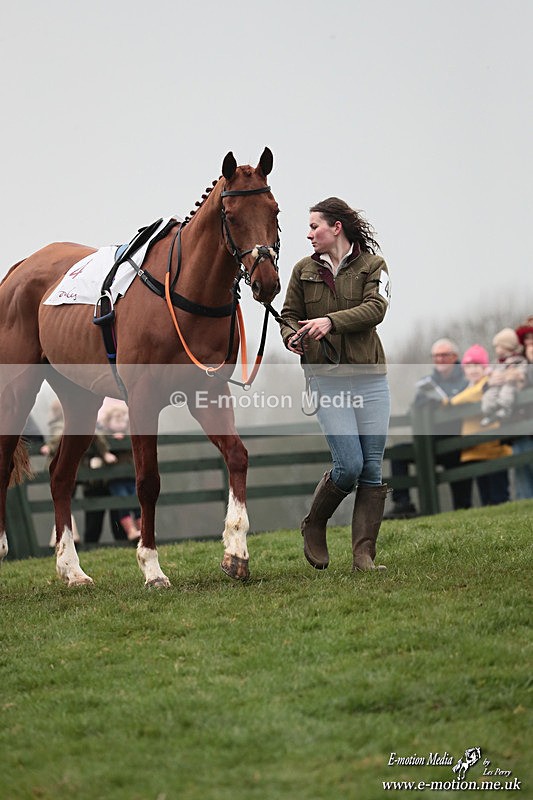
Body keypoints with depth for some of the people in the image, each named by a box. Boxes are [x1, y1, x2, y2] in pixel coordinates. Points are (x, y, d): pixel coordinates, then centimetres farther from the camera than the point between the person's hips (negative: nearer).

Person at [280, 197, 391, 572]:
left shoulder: (373, 265, 4)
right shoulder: (304, 270, 9)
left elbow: (375, 308, -12)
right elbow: (289, 314, 14)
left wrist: (331, 321, -25)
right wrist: (292, 337, -9)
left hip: (370, 376, 1)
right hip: (326, 378, -1)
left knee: (372, 468, -2)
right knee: (350, 464, -11)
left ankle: (364, 555, 2)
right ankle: (314, 526, 14)